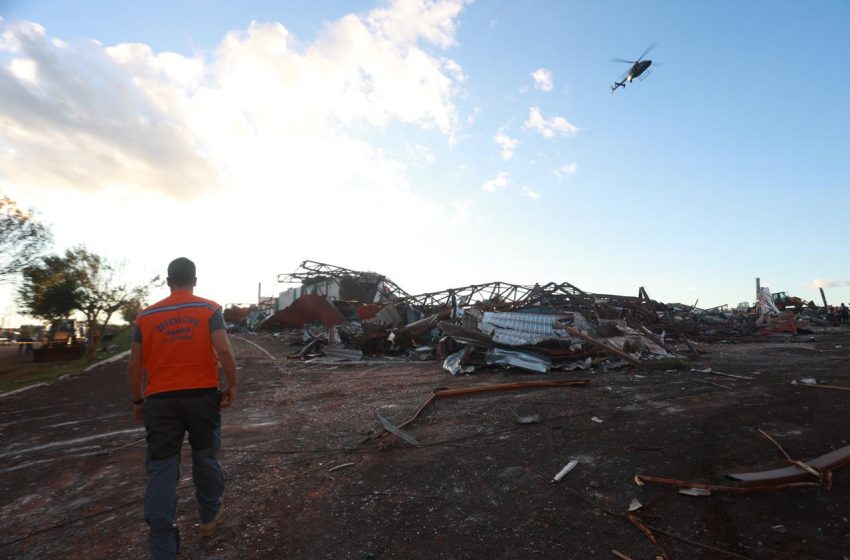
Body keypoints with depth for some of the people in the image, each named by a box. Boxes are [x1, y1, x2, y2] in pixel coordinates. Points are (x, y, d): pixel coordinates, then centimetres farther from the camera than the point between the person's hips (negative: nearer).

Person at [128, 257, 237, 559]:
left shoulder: (146, 315, 5)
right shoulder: (209, 309, -3)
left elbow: (134, 365, 4)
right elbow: (223, 350, -15)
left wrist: (137, 401, 16)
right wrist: (232, 385, -4)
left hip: (160, 399, 1)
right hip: (202, 394, -1)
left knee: (161, 469, 7)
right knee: (205, 456, 17)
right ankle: (209, 516, 34)